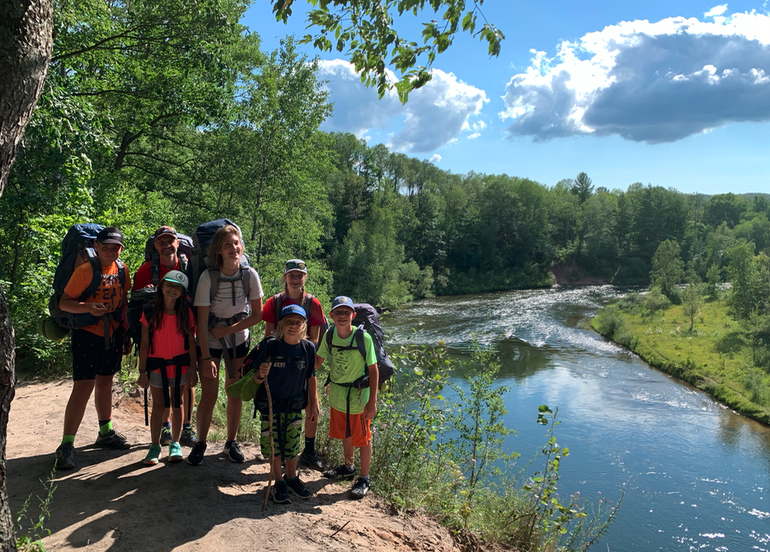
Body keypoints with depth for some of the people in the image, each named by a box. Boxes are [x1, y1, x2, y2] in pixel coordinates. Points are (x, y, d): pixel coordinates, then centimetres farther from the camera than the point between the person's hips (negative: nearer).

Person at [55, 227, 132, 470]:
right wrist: (88, 307, -33)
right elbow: (64, 303, -15)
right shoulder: (85, 271, -15)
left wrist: (126, 332, 11)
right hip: (87, 334, -6)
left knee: (105, 382, 17)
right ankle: (66, 445, -1)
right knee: (83, 387, -10)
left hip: (112, 334, 6)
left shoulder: (122, 270, 3)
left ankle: (106, 433, 31)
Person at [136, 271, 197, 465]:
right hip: (157, 365, -1)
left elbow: (191, 342, 0)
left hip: (180, 365, 1)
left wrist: (193, 369, -2)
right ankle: (155, 446, 18)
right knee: (158, 406, 7)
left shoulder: (186, 313, -3)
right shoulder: (150, 313, -6)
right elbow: (144, 343, -4)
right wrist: (142, 371, -4)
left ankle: (175, 444, 24)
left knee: (177, 404, 11)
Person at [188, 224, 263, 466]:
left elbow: (257, 314, -6)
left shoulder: (250, 275, -14)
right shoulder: (208, 277, -20)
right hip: (210, 340, -2)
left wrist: (228, 330, -14)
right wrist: (206, 357, -19)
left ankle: (231, 442, 23)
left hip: (238, 339, 2)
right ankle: (200, 444, 17)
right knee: (209, 394, -2)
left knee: (236, 393, 7)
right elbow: (202, 320, -18)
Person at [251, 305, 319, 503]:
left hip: (295, 404, 2)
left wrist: (314, 405, 6)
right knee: (273, 444, 5)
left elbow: (311, 378, 3)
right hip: (271, 403, -2)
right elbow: (256, 380, -10)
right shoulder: (271, 348, -15)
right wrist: (261, 374, -33)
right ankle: (279, 483, 24)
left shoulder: (308, 348, -8)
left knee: (292, 442, 12)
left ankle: (292, 478, 34)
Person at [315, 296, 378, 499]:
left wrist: (372, 401, -15)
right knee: (345, 434, 24)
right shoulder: (329, 335, -7)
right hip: (337, 395, 5)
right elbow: (317, 361, 5)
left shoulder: (363, 338, -19)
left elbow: (373, 369, -15)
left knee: (362, 438, 8)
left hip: (358, 397, -5)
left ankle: (364, 479, 26)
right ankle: (349, 467, 46)